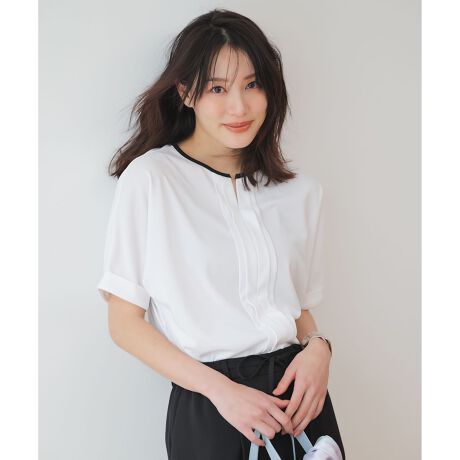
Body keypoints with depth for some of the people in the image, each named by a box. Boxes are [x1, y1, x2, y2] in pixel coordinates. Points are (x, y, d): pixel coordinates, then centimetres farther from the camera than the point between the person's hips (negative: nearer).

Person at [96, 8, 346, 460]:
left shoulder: (300, 191, 5)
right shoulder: (149, 178, -8)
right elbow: (125, 322, -7)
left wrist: (317, 347, -6)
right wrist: (220, 388, -16)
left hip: (298, 393, 4)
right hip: (208, 405, -4)